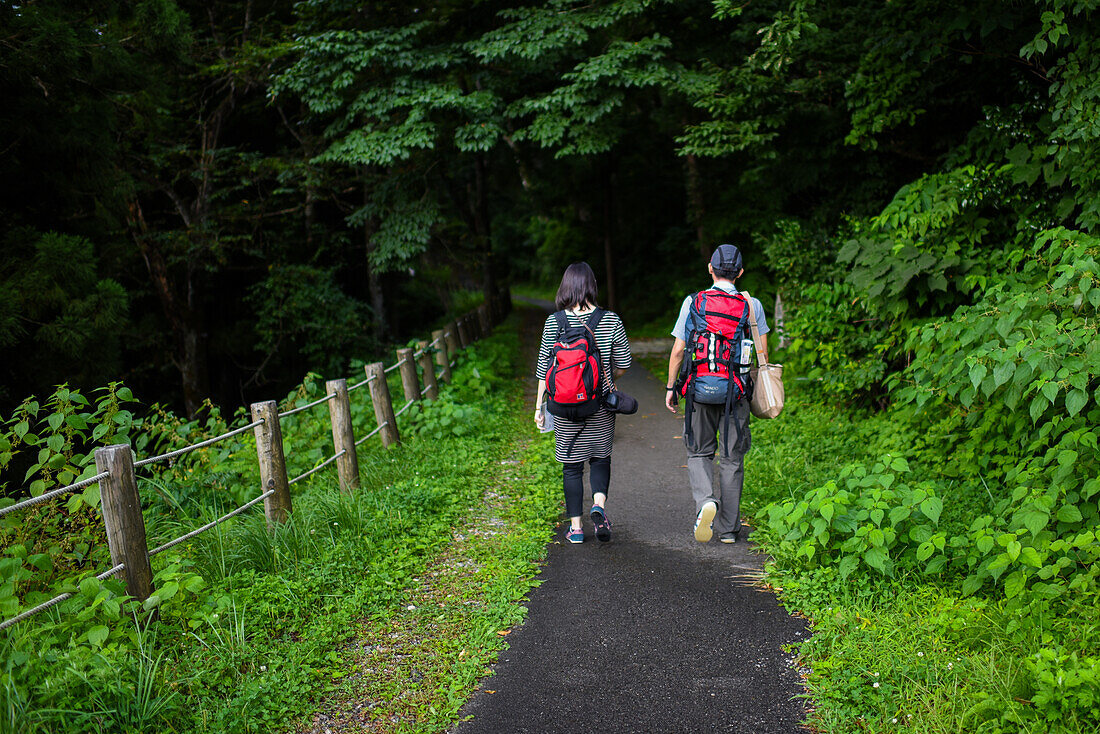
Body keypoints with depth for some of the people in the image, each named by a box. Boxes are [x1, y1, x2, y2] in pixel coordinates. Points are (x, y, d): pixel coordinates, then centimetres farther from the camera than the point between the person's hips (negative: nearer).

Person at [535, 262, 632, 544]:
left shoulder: (554, 322, -6)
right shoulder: (610, 320, -6)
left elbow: (545, 368, -3)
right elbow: (623, 365, 0)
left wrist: (539, 406, 5)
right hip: (601, 404, 0)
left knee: (572, 465, 10)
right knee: (600, 457, 19)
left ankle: (575, 527, 14)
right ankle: (599, 503, -5)